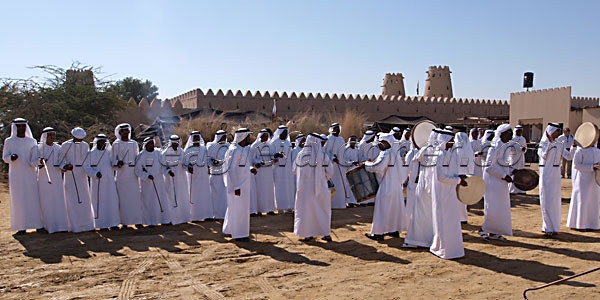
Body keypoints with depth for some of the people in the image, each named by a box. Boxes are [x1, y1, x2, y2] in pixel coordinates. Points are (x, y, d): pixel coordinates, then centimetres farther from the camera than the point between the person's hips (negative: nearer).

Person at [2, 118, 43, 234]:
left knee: (34, 198, 0)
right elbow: (4, 157, 4)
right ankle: (22, 226, 1)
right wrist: (11, 157, -18)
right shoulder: (9, 141, 6)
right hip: (16, 175, -1)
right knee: (19, 200, -2)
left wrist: (34, 162, -12)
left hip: (30, 174, 1)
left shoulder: (32, 141, 10)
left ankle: (38, 224, 5)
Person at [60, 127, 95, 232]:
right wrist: (64, 167, -25)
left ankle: (86, 224, 14)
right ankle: (74, 226, 4)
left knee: (85, 200, 5)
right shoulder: (65, 145, -3)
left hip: (82, 176, 3)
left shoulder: (86, 145, 7)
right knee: (72, 201, -1)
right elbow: (60, 160, -5)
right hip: (70, 177, -3)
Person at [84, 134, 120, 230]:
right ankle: (102, 224, 7)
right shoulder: (91, 154, 2)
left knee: (112, 201, 0)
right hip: (97, 182, -2)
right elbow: (86, 166, -1)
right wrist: (95, 173, -16)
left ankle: (113, 223, 5)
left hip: (109, 181, 3)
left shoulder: (110, 153, 10)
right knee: (99, 202, 0)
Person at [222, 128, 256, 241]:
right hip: (237, 185, -9)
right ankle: (239, 234, 14)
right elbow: (230, 169, -21)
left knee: (235, 207, 20)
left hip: (243, 184, 9)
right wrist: (235, 187, -21)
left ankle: (230, 229, 35)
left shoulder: (245, 149, 8)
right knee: (238, 208, 1)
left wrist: (251, 169, -1)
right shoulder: (234, 150, -20)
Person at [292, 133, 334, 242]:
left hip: (304, 188, 0)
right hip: (320, 188, 0)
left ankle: (306, 234, 14)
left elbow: (294, 170, 4)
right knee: (323, 210, 14)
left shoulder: (301, 154, -7)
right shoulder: (323, 156, -11)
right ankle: (326, 233, 18)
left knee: (305, 209, 11)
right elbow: (330, 172, -7)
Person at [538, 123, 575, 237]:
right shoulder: (543, 144, -4)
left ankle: (553, 227, 17)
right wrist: (550, 142, -19)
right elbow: (544, 156, -19)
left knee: (554, 200, 8)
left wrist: (574, 146, -13)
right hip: (546, 175, -3)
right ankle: (549, 227, 9)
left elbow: (569, 156, -1)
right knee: (546, 200, 1)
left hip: (555, 175, 3)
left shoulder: (559, 145, 6)